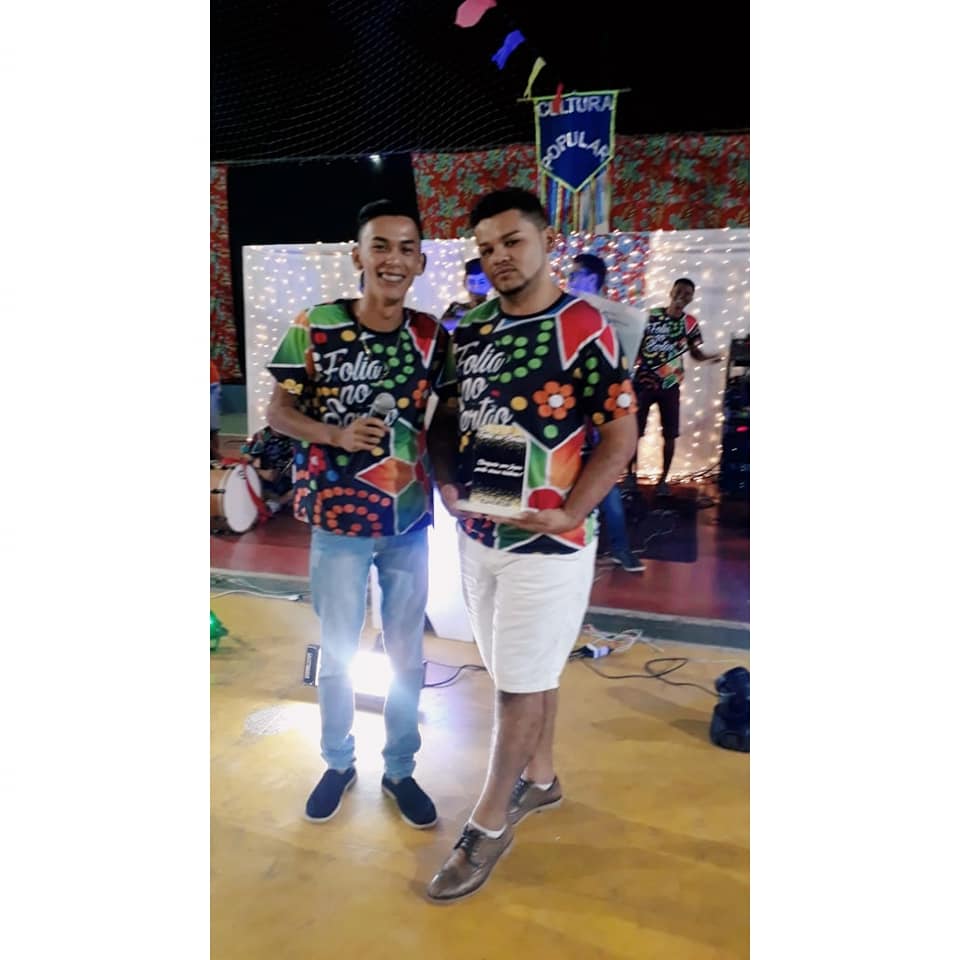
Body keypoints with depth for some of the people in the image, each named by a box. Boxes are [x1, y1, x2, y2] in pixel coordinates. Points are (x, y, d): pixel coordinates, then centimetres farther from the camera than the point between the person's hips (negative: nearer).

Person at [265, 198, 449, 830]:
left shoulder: (434, 337, -2)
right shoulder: (314, 326, -8)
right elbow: (277, 411, -3)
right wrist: (335, 434, -21)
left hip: (410, 519, 2)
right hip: (338, 518, -2)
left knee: (407, 654, 14)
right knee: (337, 651, 15)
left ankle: (400, 768, 36)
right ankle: (339, 761, 39)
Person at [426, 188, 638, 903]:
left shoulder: (583, 328, -11)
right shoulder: (471, 333, 8)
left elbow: (622, 434, -12)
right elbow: (447, 418, 14)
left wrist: (568, 513, -19)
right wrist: (447, 480, -4)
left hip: (546, 541, -6)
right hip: (478, 534, 7)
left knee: (521, 682, 6)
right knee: (527, 672, 20)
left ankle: (489, 823, 23)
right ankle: (541, 779, 41)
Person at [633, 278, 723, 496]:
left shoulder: (690, 323, 3)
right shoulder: (652, 315, -2)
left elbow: (695, 352, 9)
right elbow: (638, 345, 2)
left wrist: (709, 357, -11)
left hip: (670, 385, 1)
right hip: (644, 381, -1)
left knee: (670, 434, 1)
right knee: (634, 431, -2)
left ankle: (663, 479, 14)